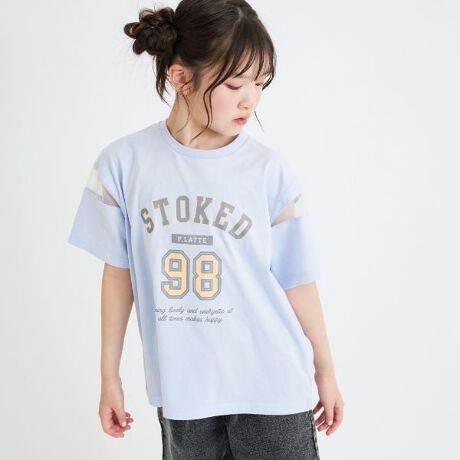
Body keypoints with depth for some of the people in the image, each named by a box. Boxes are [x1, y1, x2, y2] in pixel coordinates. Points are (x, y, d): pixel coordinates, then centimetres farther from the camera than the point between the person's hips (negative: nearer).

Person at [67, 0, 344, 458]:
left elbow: (297, 280, -1)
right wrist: (109, 375, 6)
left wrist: (325, 371, 7)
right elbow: (118, 270, 2)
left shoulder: (269, 171, -9)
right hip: (181, 387, 1)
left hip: (271, 386, -1)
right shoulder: (124, 162, -6)